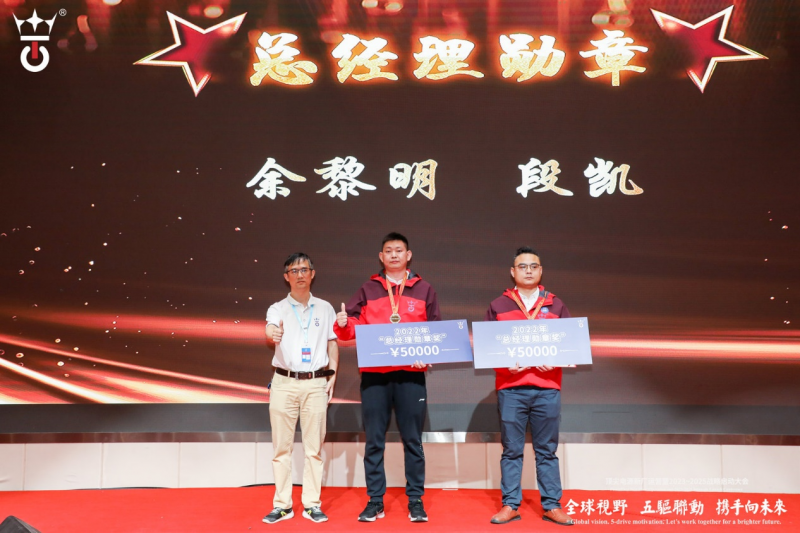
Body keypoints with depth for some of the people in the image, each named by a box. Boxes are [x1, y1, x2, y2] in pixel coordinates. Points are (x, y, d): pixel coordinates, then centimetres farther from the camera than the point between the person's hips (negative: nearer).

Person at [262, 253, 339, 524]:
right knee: (281, 447, 4)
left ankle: (312, 504, 12)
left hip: (316, 383, 1)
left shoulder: (325, 308, 9)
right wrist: (272, 335, -42)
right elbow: (270, 330, -18)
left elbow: (333, 343, 12)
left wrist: (332, 376, 3)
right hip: (284, 382, 0)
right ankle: (282, 505, 13)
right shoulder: (278, 308, 3)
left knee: (314, 447, 4)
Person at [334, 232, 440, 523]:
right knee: (374, 441, 4)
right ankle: (375, 501, 14)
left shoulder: (424, 289, 9)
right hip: (373, 374, 1)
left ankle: (416, 501, 14)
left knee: (412, 440, 5)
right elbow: (352, 328, 7)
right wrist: (342, 324, -15)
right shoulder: (367, 290, 10)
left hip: (411, 375, 0)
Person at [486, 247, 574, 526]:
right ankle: (510, 505, 12)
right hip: (510, 388, -1)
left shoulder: (556, 305, 11)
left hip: (547, 389, 1)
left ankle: (552, 506, 14)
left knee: (547, 451, 7)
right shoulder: (498, 306, 8)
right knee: (511, 450, 4)